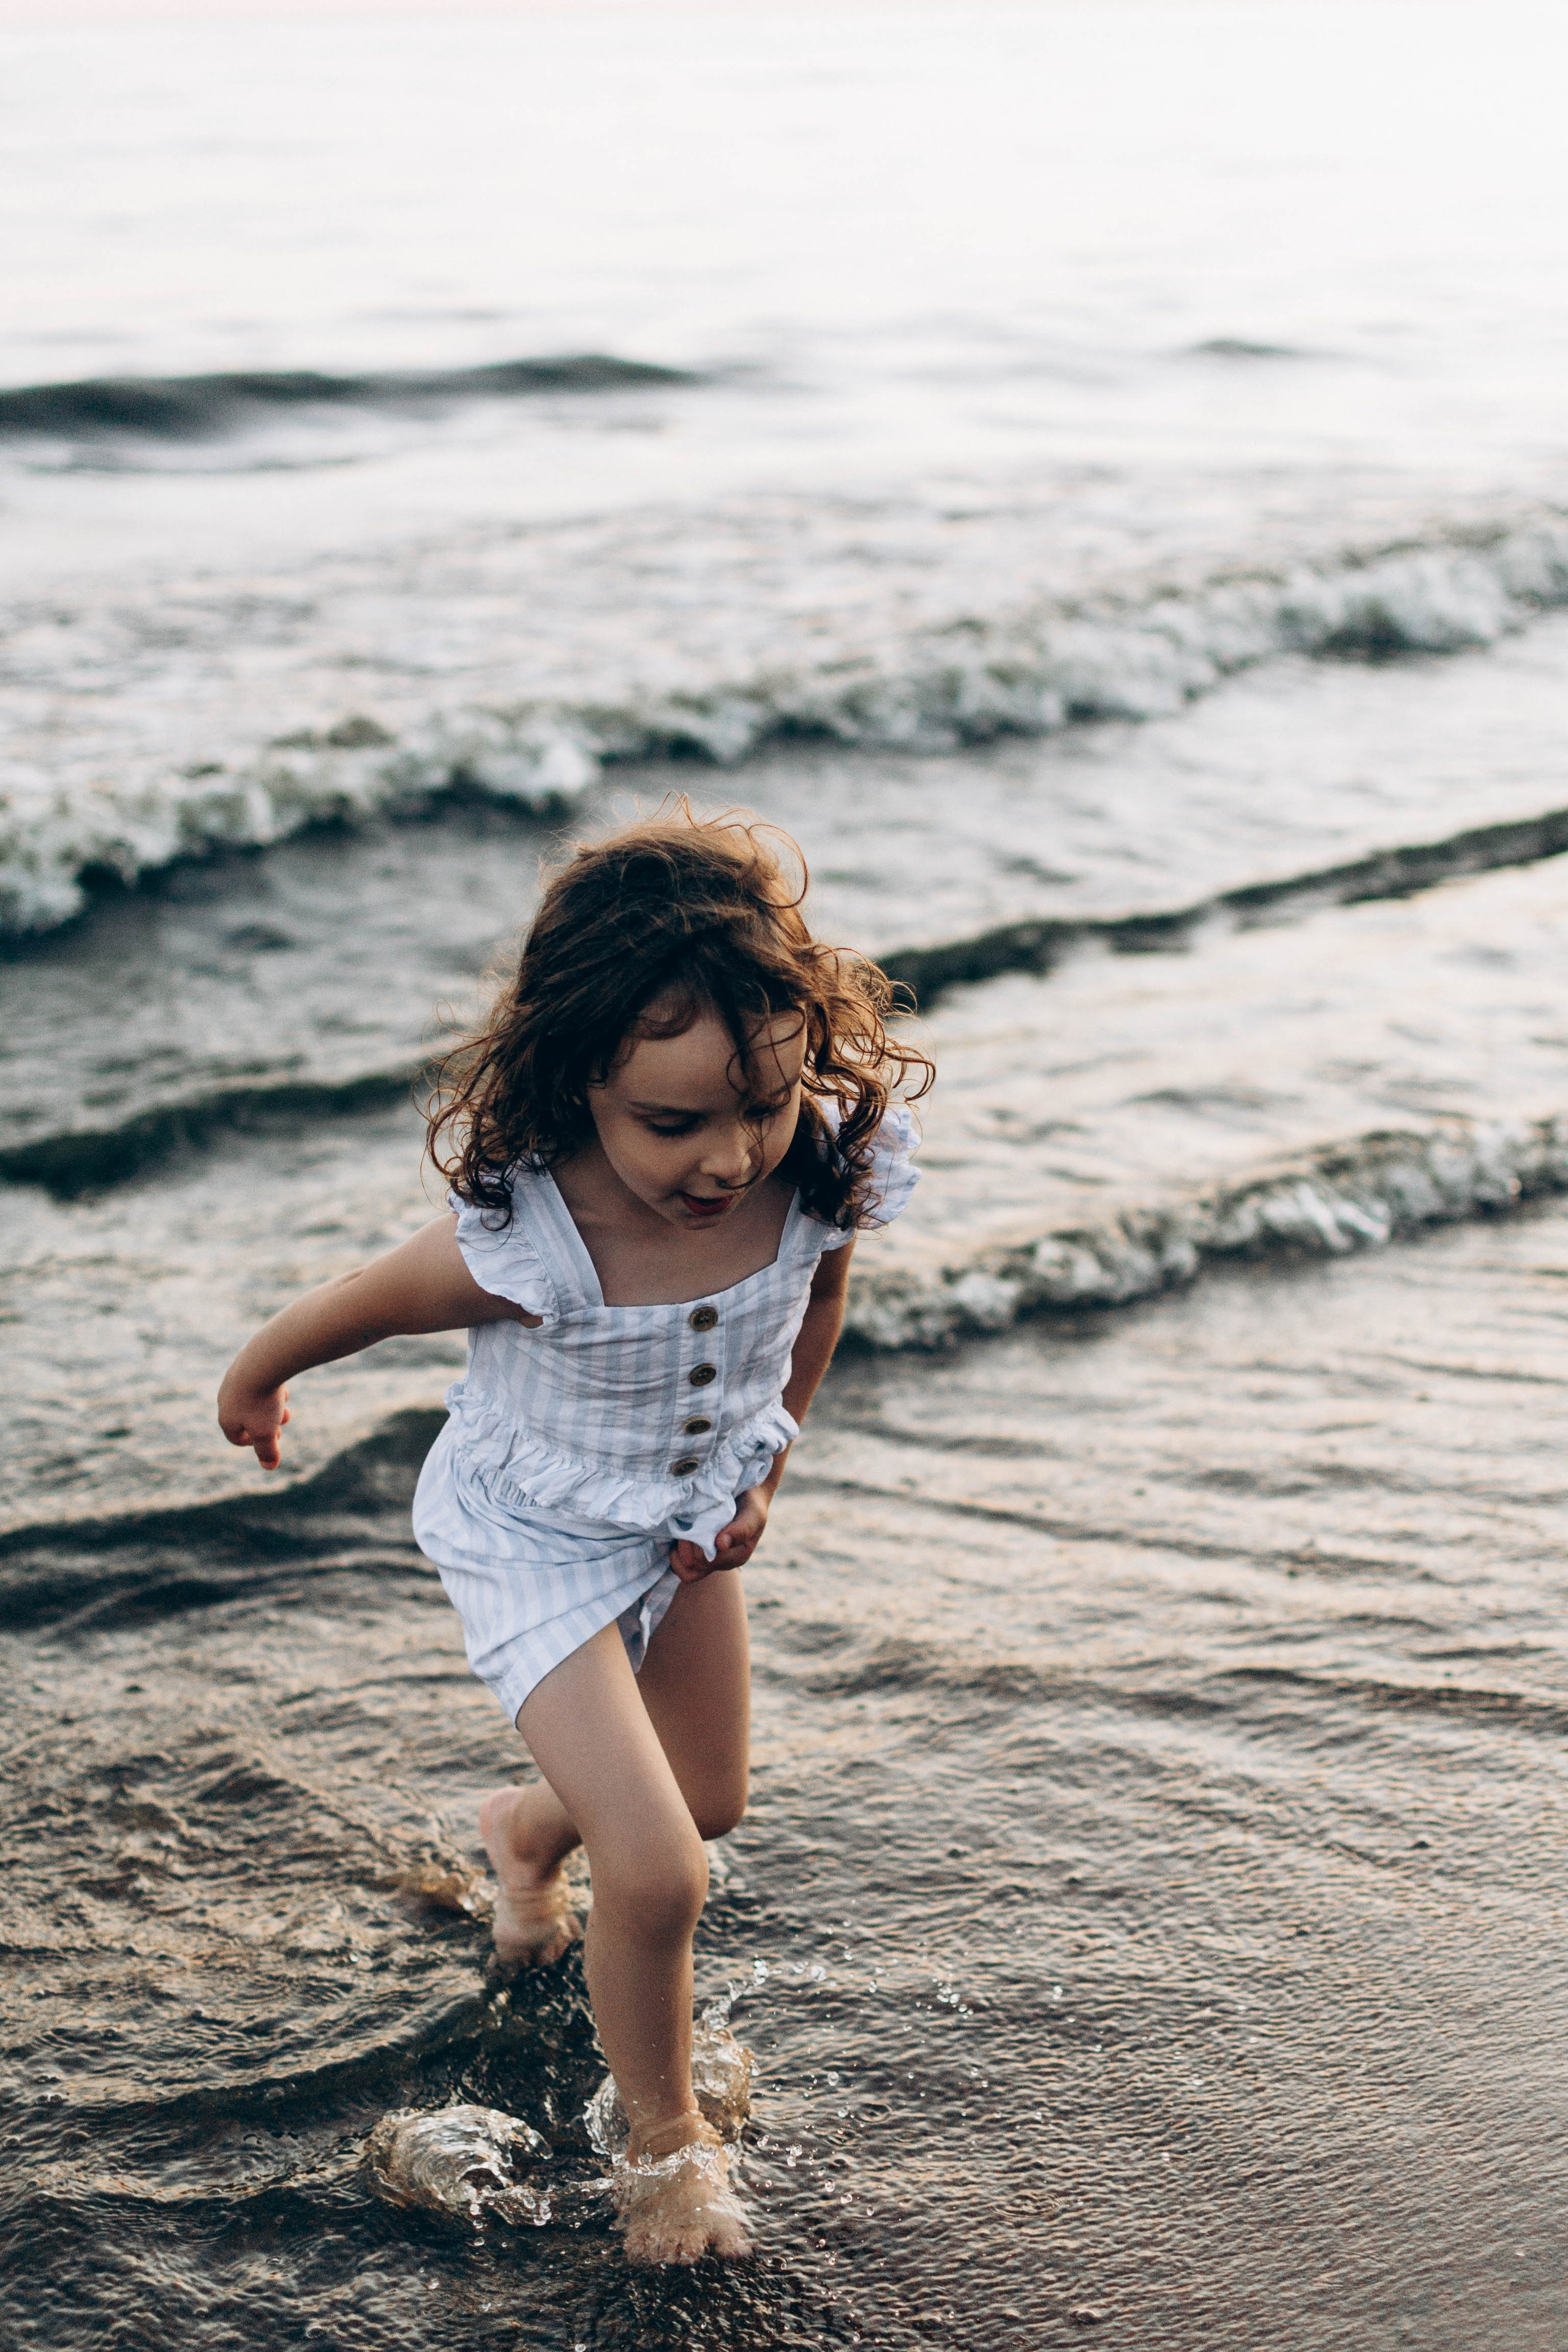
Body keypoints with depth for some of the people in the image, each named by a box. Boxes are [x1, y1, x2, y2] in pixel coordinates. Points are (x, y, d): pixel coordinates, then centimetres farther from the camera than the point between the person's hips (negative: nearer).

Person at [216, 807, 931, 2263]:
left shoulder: (821, 1172, -28)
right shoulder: (519, 1246, -40)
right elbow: (357, 1305, -18)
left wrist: (766, 1460, 3)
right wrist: (252, 1379, 1)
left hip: (692, 1518, 5)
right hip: (534, 1541, -5)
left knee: (709, 1802, 24)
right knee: (657, 1874, -12)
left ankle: (531, 1826, 58)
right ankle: (661, 2133, 17)